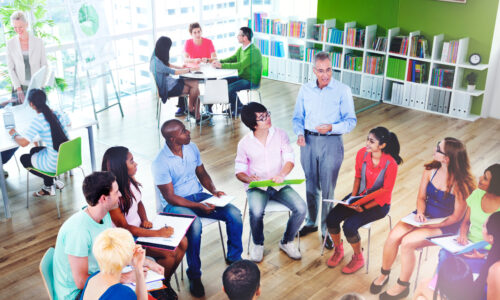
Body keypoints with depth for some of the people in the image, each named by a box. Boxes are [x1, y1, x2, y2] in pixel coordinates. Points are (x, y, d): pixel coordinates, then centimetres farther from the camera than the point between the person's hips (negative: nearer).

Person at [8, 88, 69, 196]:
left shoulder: (38, 120, -19)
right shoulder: (58, 114, 1)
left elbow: (23, 142, -23)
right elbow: (68, 123, 24)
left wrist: (14, 134, -2)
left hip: (55, 164, -7)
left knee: (24, 158, 20)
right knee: (33, 151, 30)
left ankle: (49, 184, 17)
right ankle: (49, 185, 27)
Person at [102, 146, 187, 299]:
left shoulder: (130, 180, -3)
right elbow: (124, 227, -23)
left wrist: (145, 220, -4)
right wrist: (157, 233, -24)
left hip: (140, 228, 8)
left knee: (182, 242, -5)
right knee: (169, 253, -20)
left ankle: (165, 281, 14)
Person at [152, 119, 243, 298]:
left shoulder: (191, 148, 0)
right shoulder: (160, 163, -19)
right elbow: (170, 197, -18)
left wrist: (213, 190, -4)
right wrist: (200, 206, -24)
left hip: (198, 196, 6)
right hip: (175, 204, -6)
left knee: (234, 214, -14)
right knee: (195, 225, -36)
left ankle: (234, 258, 8)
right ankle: (194, 276, -15)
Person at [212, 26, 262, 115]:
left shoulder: (253, 51, -24)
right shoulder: (241, 49, 7)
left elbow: (240, 65, -31)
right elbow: (232, 58, 13)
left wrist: (222, 65, -29)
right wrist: (219, 61, -7)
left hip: (251, 81, -9)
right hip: (241, 77, 9)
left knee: (229, 88, -25)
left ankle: (239, 107, 2)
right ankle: (233, 105, 14)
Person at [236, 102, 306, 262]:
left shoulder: (280, 134, 0)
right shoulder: (245, 143, -3)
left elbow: (289, 160, -5)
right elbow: (239, 171, 2)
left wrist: (281, 174, -27)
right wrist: (249, 179, -22)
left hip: (279, 185, 2)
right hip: (256, 187, -2)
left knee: (301, 208, -20)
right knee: (256, 212, -32)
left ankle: (286, 242, 8)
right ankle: (258, 244, 0)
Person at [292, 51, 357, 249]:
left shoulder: (343, 91, -6)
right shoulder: (305, 90, 5)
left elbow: (351, 121, -6)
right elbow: (297, 117, 11)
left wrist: (331, 127, -23)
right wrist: (299, 133, -9)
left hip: (331, 143, -3)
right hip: (308, 141, 4)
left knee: (327, 188, 1)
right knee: (310, 185, 15)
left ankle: (327, 228, 17)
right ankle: (311, 222, 33)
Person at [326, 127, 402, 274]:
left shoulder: (391, 164, -24)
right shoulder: (362, 153, -10)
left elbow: (386, 192, -16)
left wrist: (364, 208, -19)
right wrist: (352, 197, -7)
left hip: (379, 203, -5)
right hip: (360, 195, 5)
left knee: (349, 226, -25)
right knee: (331, 218, -15)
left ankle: (358, 258, 4)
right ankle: (338, 250, 14)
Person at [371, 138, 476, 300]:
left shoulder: (460, 184, -22)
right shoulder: (430, 170, -5)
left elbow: (456, 216, -15)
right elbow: (421, 197, 5)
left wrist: (430, 225, -19)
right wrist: (420, 213, -14)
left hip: (445, 226, -5)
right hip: (424, 216, 5)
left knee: (407, 242, -23)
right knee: (393, 236, -16)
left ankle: (403, 286, 0)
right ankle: (384, 274, 9)